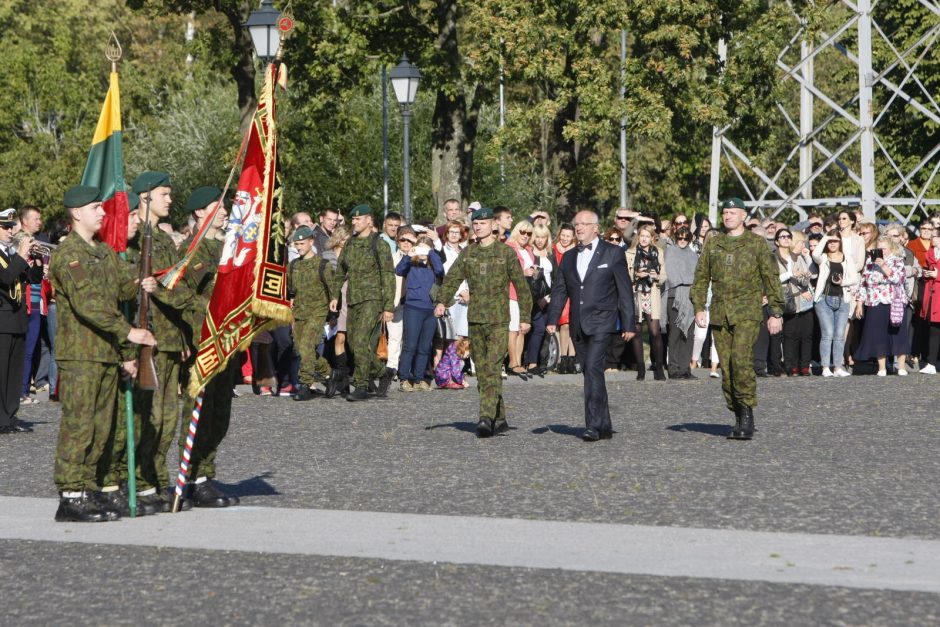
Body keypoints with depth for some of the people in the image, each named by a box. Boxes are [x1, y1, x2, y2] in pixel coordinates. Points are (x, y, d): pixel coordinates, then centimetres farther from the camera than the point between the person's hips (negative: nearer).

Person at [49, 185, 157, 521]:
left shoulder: (105, 252, 19)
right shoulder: (68, 254, -10)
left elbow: (120, 290, 22)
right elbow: (87, 304, -20)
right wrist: (128, 332, -23)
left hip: (107, 354, 9)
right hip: (79, 354, -9)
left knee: (101, 426, 10)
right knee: (78, 425, -8)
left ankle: (90, 490, 16)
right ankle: (71, 497, -6)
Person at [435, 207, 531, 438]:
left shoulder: (506, 253, 0)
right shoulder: (467, 253, 10)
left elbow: (521, 286, 3)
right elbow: (452, 279, 4)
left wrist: (525, 317, 0)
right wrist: (442, 302, -15)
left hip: (499, 321, -5)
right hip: (475, 320, 5)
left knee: (492, 368, -15)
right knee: (482, 371, 7)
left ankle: (487, 417, -22)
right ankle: (500, 419, 16)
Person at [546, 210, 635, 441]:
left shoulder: (613, 253, 1)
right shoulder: (569, 257, 16)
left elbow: (625, 290, 0)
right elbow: (559, 290, 12)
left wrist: (628, 324, -5)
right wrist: (552, 319, -1)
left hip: (601, 322, -6)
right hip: (578, 325, 6)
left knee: (593, 369, -19)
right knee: (590, 373, 8)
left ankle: (594, 426, -22)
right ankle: (604, 427, 16)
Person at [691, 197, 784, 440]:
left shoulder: (757, 243, 4)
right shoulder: (712, 243, 13)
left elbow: (771, 278, 4)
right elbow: (701, 277, 15)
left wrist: (776, 312, -1)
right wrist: (698, 307, 3)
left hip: (747, 312, -4)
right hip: (719, 313, 4)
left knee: (741, 358, -20)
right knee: (726, 366, 2)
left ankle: (747, 414, -12)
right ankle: (739, 418, 11)